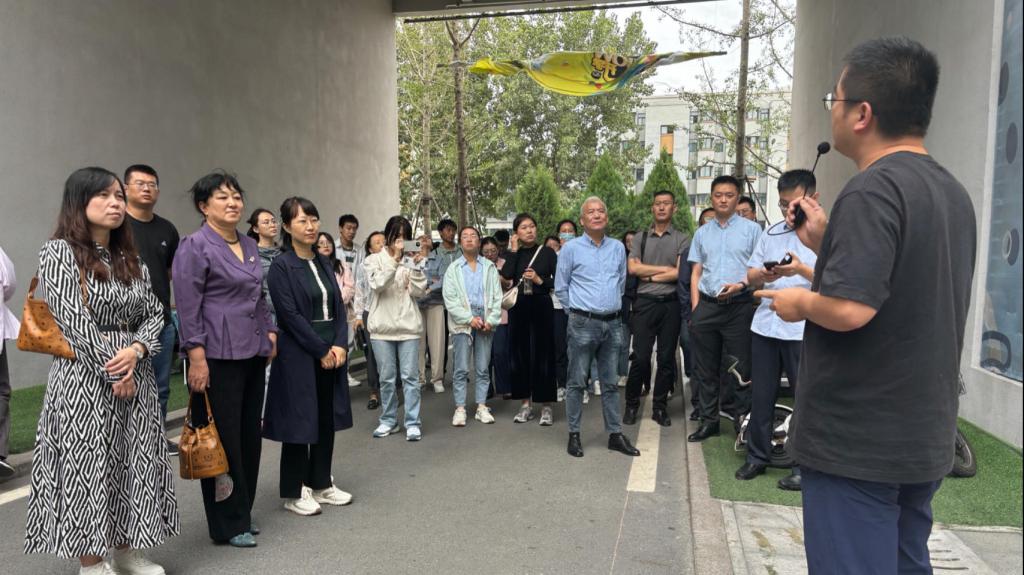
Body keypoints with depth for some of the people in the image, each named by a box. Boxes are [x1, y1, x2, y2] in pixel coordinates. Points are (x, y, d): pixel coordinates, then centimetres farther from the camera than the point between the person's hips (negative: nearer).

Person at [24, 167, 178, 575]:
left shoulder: (131, 258, 11)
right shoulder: (59, 252, -6)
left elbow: (155, 312, 8)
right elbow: (74, 321, -14)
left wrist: (135, 350, -11)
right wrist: (112, 372, -14)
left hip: (136, 375, 6)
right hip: (85, 378, -6)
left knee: (133, 463, 11)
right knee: (89, 467, 3)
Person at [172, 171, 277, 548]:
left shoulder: (249, 245, 14)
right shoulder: (195, 246, -7)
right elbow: (188, 308, -13)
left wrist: (270, 332, 14)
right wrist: (197, 358, -17)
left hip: (253, 354, 7)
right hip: (219, 356, -7)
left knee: (249, 435, 13)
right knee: (224, 438, 1)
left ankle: (243, 513, 27)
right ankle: (226, 525, 15)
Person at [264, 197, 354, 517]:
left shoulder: (325, 263, 11)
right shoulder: (281, 267, -9)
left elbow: (339, 307, 9)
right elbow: (290, 315, -15)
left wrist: (340, 345, -5)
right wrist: (321, 351, -13)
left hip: (332, 352, 6)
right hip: (299, 355, -6)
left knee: (327, 419, 11)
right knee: (300, 420, 2)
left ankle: (322, 484, 25)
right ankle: (294, 492, 17)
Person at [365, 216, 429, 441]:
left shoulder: (411, 261, 6)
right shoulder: (374, 260, 3)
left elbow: (419, 292, -3)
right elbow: (377, 284, -15)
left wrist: (416, 265, -11)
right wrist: (394, 259, -21)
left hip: (408, 326, 0)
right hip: (382, 326, 0)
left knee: (409, 376, 0)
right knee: (387, 378, 8)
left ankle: (413, 423, 6)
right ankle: (388, 421, 21)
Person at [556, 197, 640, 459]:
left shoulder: (618, 247, 10)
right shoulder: (571, 248, -1)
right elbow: (561, 286, 4)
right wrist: (578, 310, 7)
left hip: (613, 323, 4)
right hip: (583, 324, -4)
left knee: (610, 382, 10)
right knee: (577, 381, 1)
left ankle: (615, 434, 17)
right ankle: (574, 435, 10)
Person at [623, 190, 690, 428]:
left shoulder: (682, 239, 4)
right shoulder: (640, 238, 9)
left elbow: (680, 273, -7)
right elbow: (633, 267, -5)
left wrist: (650, 276, -4)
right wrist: (665, 269, -6)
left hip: (670, 303, 0)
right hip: (645, 303, 0)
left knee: (666, 358, 6)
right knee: (640, 357, -1)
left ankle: (660, 407, 18)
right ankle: (631, 405, 14)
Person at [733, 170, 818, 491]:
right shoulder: (771, 233, 14)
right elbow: (751, 277, 13)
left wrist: (802, 270, -25)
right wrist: (762, 275, -10)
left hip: (804, 329, -5)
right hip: (765, 325, 5)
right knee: (760, 396, 11)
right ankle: (757, 457, 24)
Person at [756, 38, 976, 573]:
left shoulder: (871, 189, -20)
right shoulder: (951, 191, 10)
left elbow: (849, 308, -29)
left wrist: (798, 302, -10)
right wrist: (825, 243, 11)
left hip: (857, 440, -9)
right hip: (925, 436, 9)